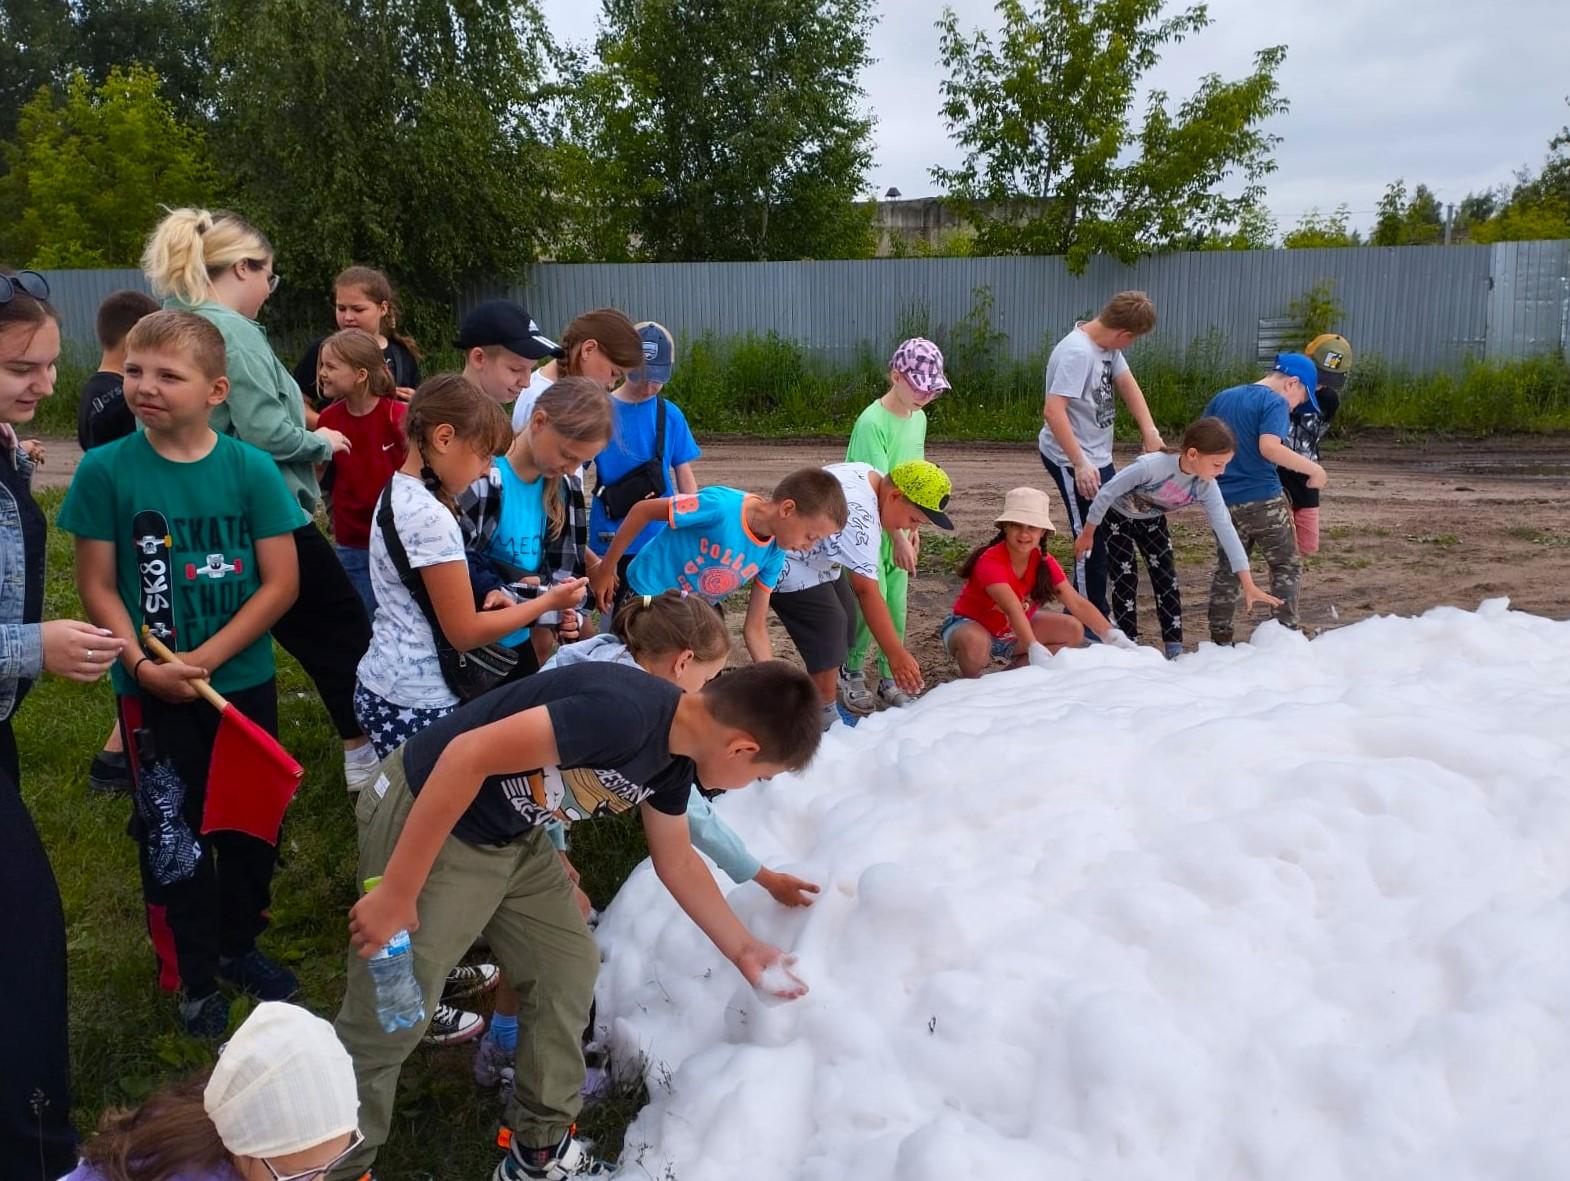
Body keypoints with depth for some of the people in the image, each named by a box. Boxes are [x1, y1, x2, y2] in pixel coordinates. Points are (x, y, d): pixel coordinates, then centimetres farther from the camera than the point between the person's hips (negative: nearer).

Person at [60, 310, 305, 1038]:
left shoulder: (251, 469, -9)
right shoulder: (105, 471, -9)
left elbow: (281, 581, -9)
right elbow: (97, 585, -6)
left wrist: (207, 658, -15)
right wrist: (141, 664, -18)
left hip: (244, 682, 1)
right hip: (152, 692, -1)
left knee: (251, 823, 14)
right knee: (171, 834, 11)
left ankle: (239, 944, 37)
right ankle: (192, 975, 28)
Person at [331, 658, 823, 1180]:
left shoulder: (674, 758, -1)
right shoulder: (625, 713, -32)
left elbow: (677, 862, 16)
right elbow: (467, 755, -33)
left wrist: (744, 949, 19)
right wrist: (396, 892, -28)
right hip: (425, 820, -9)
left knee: (568, 971, 12)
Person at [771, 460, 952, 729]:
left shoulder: (871, 475, -3)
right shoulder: (858, 517, -34)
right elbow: (867, 591, -33)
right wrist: (897, 656, -31)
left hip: (816, 559, 11)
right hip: (789, 568, -11)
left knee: (845, 623, 12)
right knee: (828, 636, -15)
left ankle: (825, 694, 23)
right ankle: (826, 718, -5)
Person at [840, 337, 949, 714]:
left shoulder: (918, 418, 5)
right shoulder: (872, 422, -20)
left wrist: (913, 527, 13)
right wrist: (898, 537, -25)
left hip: (898, 527, 7)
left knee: (897, 606, 9)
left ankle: (890, 679, 22)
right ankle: (852, 676, 16)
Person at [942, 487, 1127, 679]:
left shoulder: (1044, 562, -9)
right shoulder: (990, 562, -30)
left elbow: (1077, 603, -12)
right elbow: (1013, 609, -43)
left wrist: (1113, 636, -22)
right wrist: (1035, 649, -56)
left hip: (1013, 631, 7)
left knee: (1074, 631, -8)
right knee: (974, 642, -42)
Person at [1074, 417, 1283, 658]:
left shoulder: (1207, 487, -24)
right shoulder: (1152, 466, -42)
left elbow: (1225, 529, -21)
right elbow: (1107, 492, -30)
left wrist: (1248, 585, -23)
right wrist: (1087, 534, -18)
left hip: (1152, 520, 5)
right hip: (1117, 516, -5)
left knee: (1166, 579, 0)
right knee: (1125, 579, -8)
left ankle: (1175, 649, 6)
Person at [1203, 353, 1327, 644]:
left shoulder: (1222, 398, 13)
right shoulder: (1275, 403, -8)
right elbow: (1270, 447, -23)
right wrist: (1313, 469, -17)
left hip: (1224, 501, 6)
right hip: (1263, 500, -6)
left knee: (1227, 571, 15)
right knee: (1287, 566, 8)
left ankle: (1219, 639, 15)